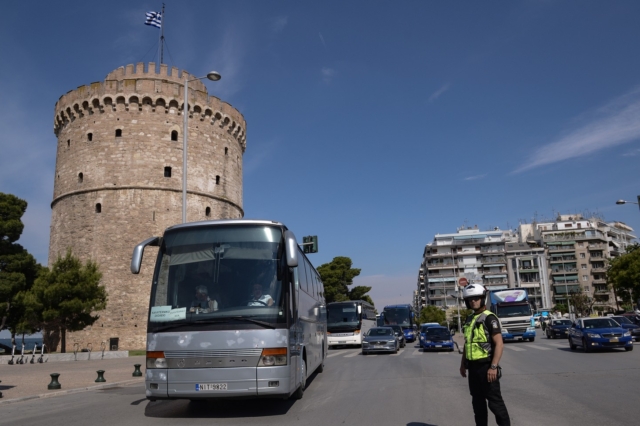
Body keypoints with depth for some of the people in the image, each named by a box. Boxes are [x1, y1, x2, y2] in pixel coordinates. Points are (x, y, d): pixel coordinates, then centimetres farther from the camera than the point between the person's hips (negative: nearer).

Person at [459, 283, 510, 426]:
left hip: (486, 366, -8)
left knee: (495, 401, -3)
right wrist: (463, 363, 18)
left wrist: (493, 367, -23)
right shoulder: (470, 319, 12)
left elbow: (499, 344, -18)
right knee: (477, 401, 13)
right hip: (473, 367, 8)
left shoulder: (489, 318, -12)